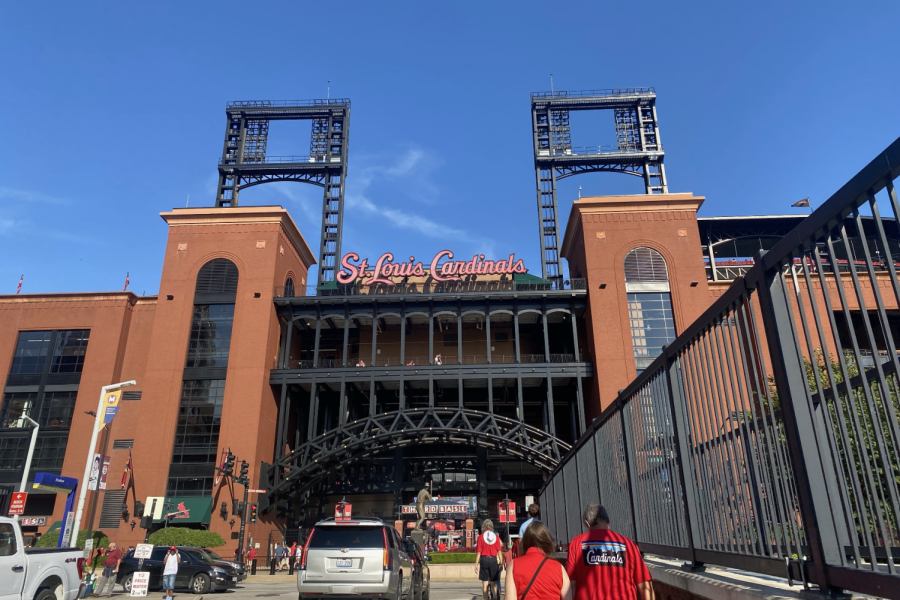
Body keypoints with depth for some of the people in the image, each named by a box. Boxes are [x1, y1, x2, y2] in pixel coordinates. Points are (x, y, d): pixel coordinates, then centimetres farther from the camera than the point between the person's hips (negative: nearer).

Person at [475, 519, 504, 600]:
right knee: (494, 583, 13)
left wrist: (476, 564, -2)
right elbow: (499, 551, -2)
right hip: (494, 560, 2)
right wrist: (501, 563, 3)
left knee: (485, 583, 6)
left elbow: (478, 552, -6)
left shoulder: (481, 537, -4)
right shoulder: (496, 536, 1)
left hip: (484, 560, -2)